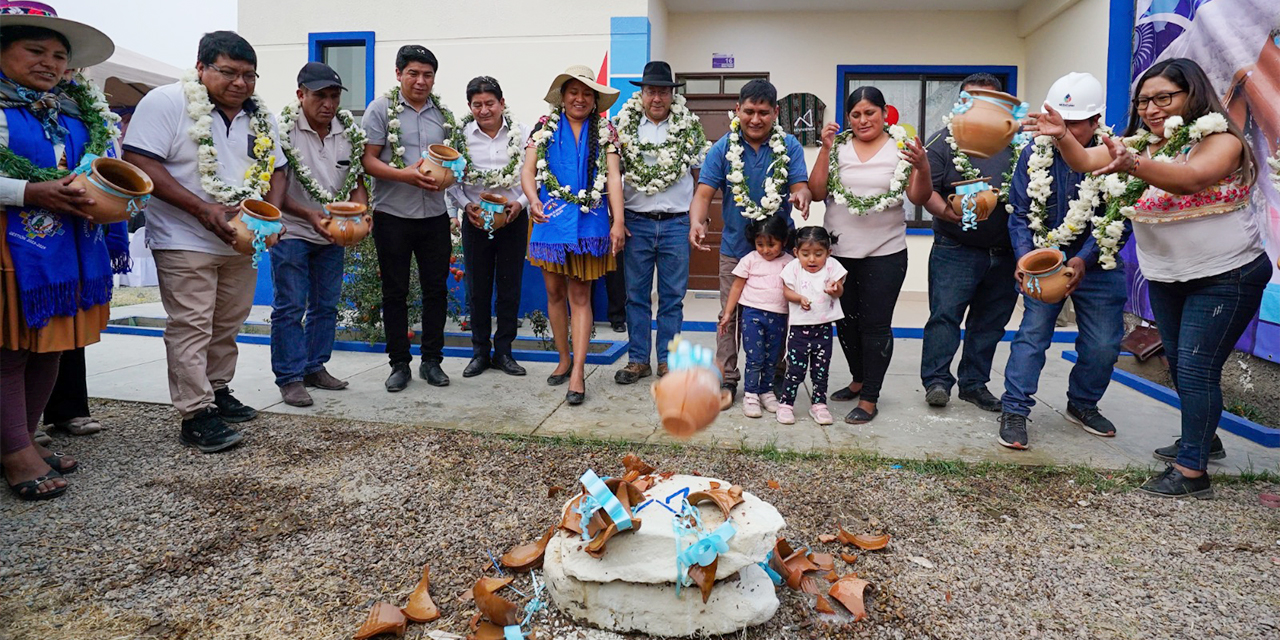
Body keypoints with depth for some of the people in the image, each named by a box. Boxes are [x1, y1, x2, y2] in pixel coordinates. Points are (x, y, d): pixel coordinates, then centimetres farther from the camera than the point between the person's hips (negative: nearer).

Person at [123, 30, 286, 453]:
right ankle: (196, 415, -3)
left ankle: (218, 391, 29)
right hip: (185, 241, -6)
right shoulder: (166, 103, -9)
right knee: (191, 328, -6)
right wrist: (202, 209, -22)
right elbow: (140, 163, -15)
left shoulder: (261, 118, 10)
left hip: (241, 243, 6)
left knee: (227, 326, 15)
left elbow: (275, 170, 16)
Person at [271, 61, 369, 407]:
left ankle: (315, 367, 25)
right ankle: (290, 378, 5)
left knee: (326, 305, 12)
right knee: (290, 307, -3)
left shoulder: (350, 131, 1)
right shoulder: (283, 130, -13)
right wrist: (309, 215, -27)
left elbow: (357, 181, 7)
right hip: (292, 232, -5)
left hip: (333, 234, 5)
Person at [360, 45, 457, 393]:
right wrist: (406, 175, -20)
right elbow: (368, 161, -5)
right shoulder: (381, 108, 0)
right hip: (393, 215, -3)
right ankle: (400, 363, 16)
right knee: (395, 292, 5)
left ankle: (432, 360, 19)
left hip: (435, 214, 3)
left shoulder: (444, 113, 10)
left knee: (436, 289, 7)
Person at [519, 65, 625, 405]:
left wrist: (619, 221, -13)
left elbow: (613, 176, -2)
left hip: (588, 222, -1)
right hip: (551, 221, 2)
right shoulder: (546, 127, 8)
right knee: (555, 293, 9)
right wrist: (534, 200, -20)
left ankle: (578, 372, -1)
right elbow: (528, 170, 1)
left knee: (580, 296, -1)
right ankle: (564, 360, 25)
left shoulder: (604, 131, 7)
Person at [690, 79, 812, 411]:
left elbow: (800, 186, -8)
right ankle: (727, 381, 16)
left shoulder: (790, 146, -1)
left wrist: (801, 196, -34)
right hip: (736, 248, 0)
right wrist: (697, 222, -30)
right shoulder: (723, 147, -3)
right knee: (730, 316, 5)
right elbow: (704, 193, -9)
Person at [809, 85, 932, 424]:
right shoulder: (837, 147, 4)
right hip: (838, 252, 3)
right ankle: (859, 379, 35)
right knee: (845, 320, 14)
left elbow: (920, 198, -6)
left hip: (885, 253, -3)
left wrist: (923, 167, -24)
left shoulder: (901, 147, -1)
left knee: (875, 325, -1)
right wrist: (826, 149, -11)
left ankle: (869, 398, 10)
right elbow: (817, 192, -4)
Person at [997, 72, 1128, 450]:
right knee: (1033, 333, -7)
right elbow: (1020, 213, -4)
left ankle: (1083, 405, 29)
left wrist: (1083, 260, -25)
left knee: (1103, 344, 6)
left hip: (1096, 266, 1)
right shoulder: (1035, 154, -6)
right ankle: (1014, 410, 0)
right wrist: (1025, 257, -19)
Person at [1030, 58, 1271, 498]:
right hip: (1166, 276, 7)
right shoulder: (1142, 144, 5)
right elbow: (1084, 162, -8)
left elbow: (1189, 179, -37)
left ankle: (1192, 471, -3)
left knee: (1196, 368, -10)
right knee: (1178, 363, 17)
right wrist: (1063, 136, -29)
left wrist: (1133, 166, -55)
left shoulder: (1221, 140, -15)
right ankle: (1202, 437, 38)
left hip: (1226, 276, -7)